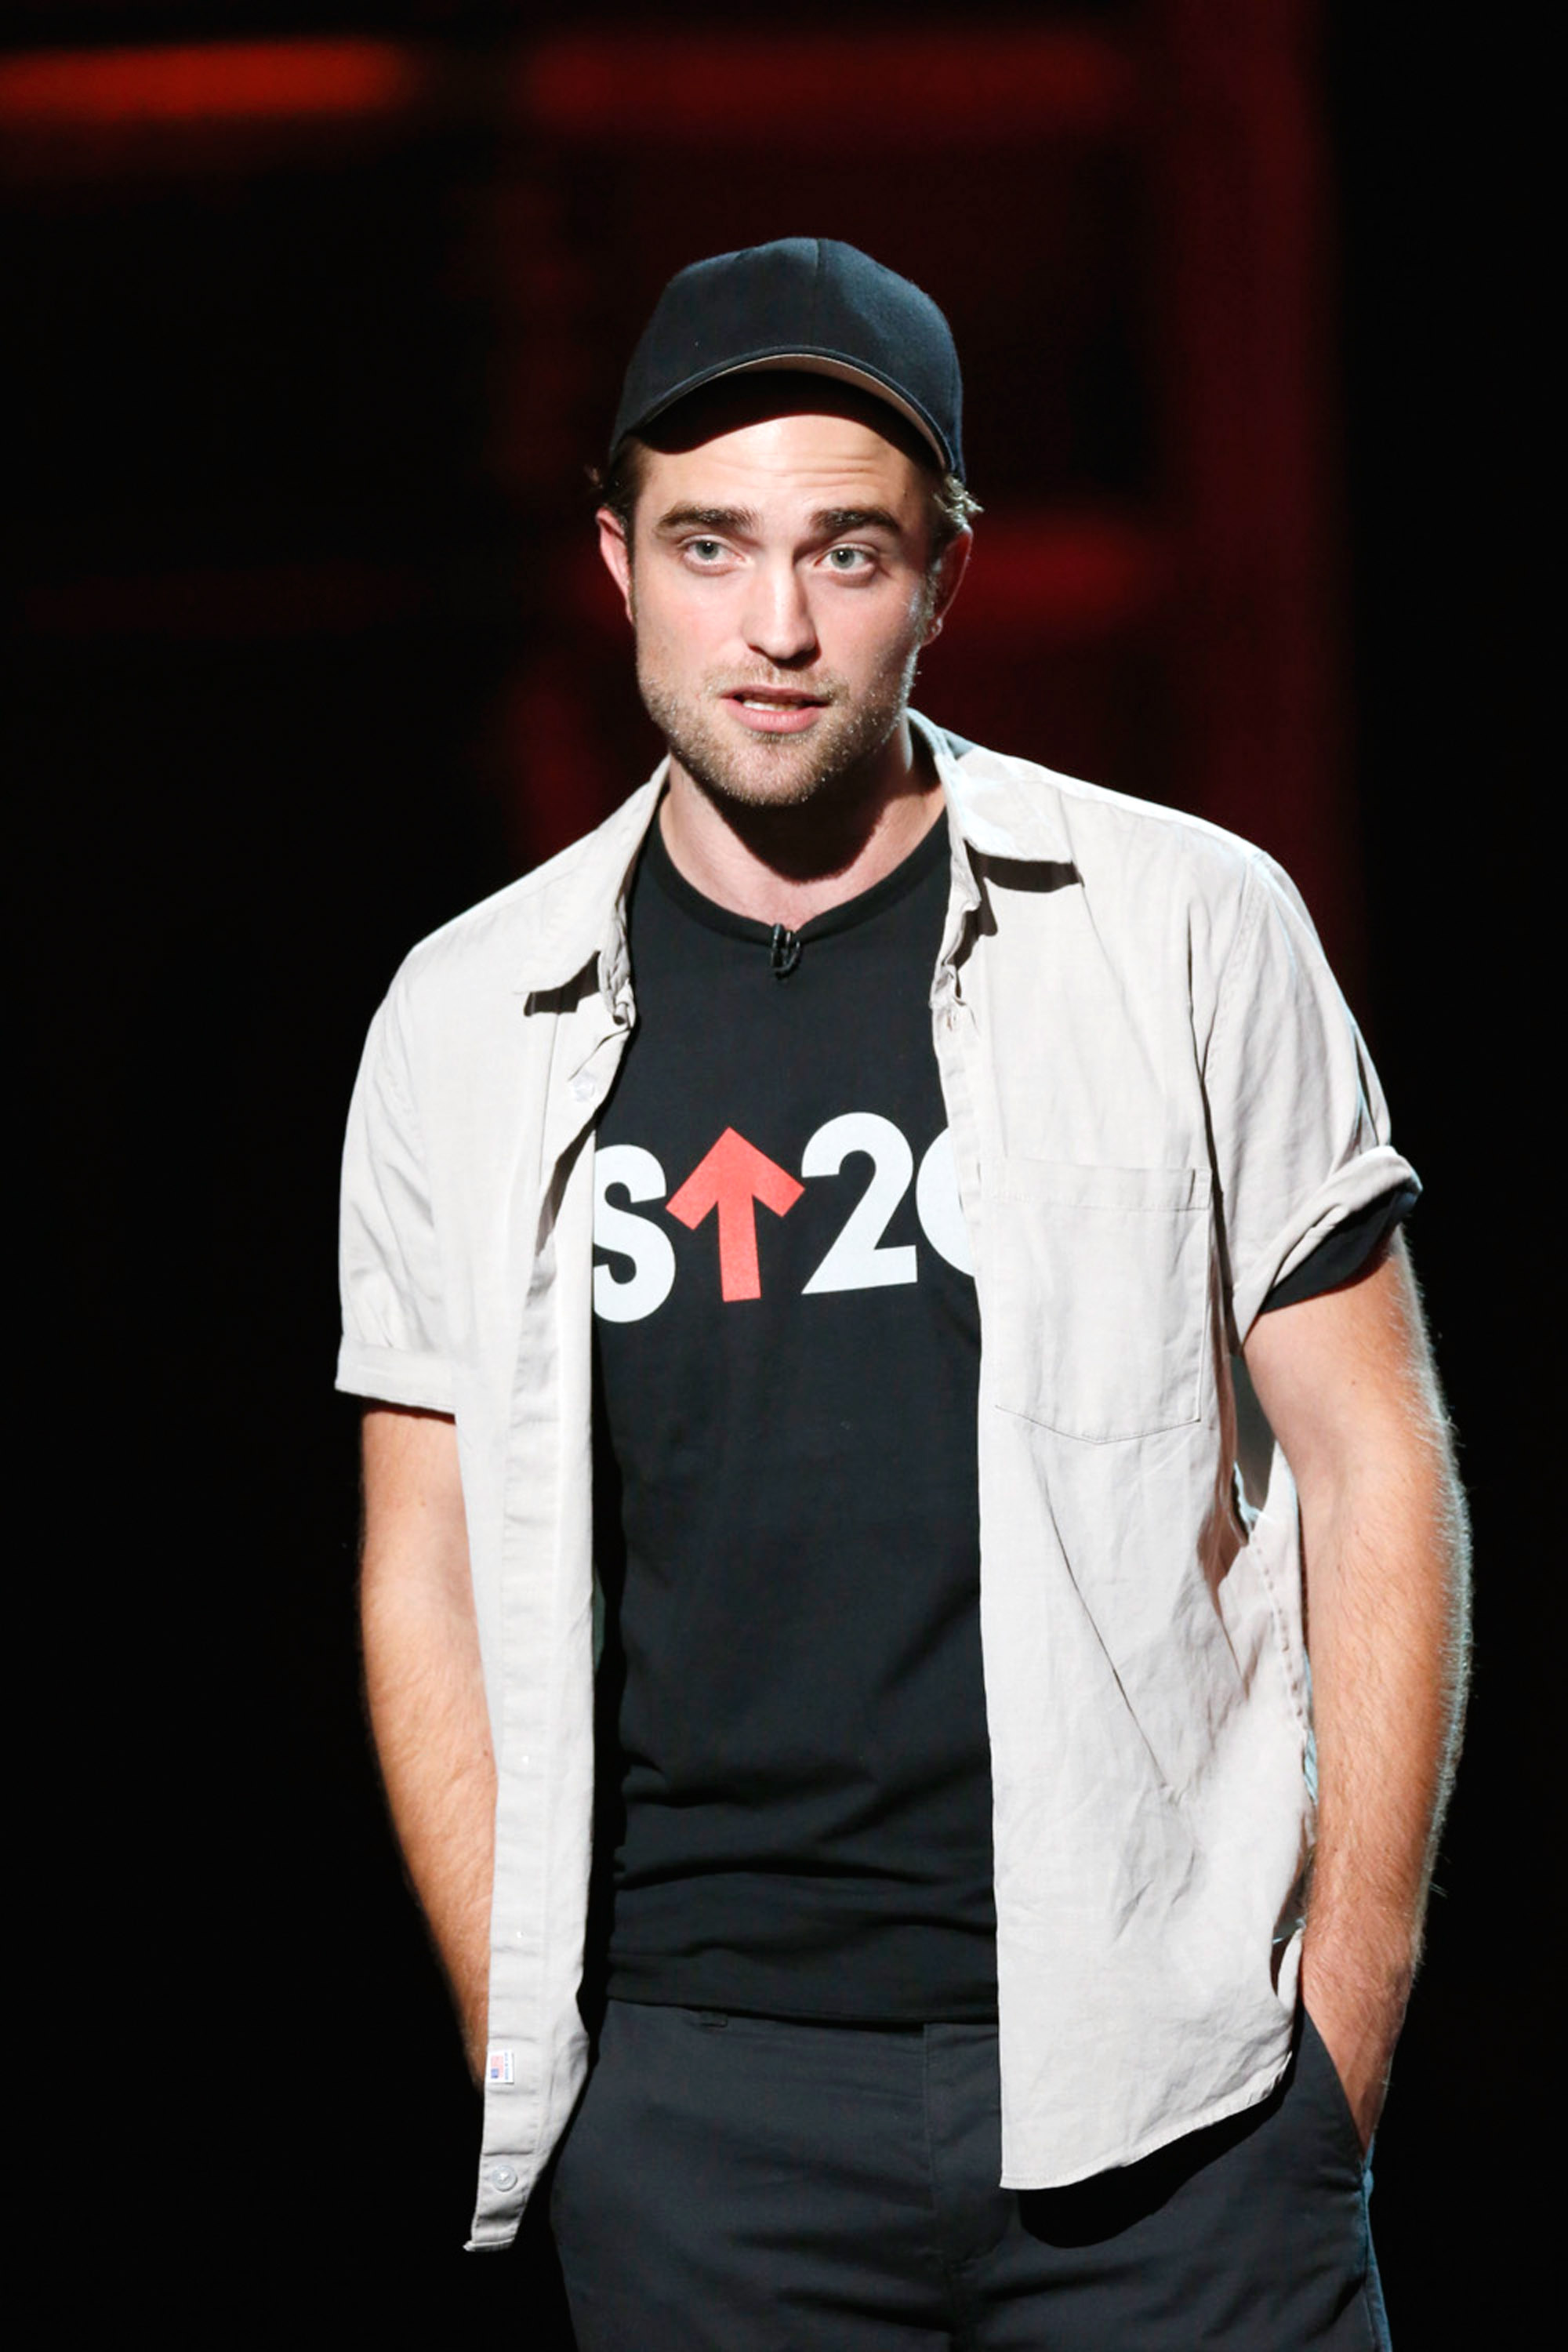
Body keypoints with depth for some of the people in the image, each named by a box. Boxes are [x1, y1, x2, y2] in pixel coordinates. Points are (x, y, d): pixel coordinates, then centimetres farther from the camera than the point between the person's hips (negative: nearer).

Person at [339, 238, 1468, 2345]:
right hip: (694, 2109, 2)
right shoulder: (469, 1028, 7)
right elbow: (432, 1578, 11)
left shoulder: (1190, 931, 1)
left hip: (1164, 2082, -1)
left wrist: (1344, 2032, -2)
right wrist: (526, 2060, 3)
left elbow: (1369, 1478, 3)